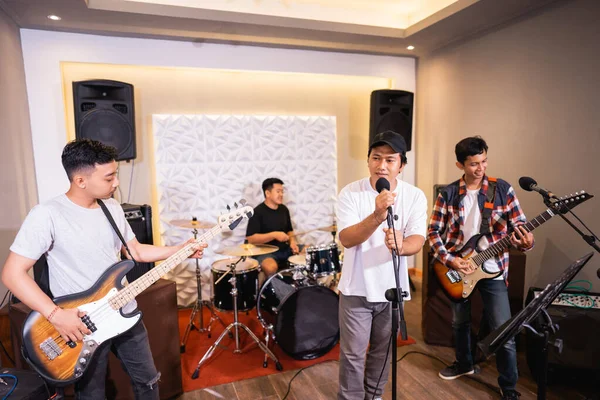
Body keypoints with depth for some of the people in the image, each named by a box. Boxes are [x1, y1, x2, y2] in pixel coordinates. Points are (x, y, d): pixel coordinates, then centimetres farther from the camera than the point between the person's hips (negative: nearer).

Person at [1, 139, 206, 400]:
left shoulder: (113, 207, 1)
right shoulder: (47, 215, -19)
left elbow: (136, 251, 9)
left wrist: (181, 250, 0)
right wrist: (55, 315, -24)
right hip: (82, 326, -5)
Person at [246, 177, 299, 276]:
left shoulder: (284, 209, 9)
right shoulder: (257, 212, -13)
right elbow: (250, 239, -18)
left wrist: (292, 241, -2)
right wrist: (274, 235, -25)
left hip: (285, 249, 7)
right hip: (266, 252, -7)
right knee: (271, 267, -37)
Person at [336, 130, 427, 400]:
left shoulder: (415, 196, -7)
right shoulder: (350, 193, -13)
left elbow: (417, 241, -15)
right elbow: (346, 239, -23)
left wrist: (401, 245, -39)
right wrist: (378, 215, -38)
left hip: (392, 288, 3)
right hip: (357, 288, -2)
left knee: (383, 350, 21)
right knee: (353, 354, 7)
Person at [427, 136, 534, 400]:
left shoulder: (502, 189, -5)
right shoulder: (448, 194, -4)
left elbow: (519, 226, -2)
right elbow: (433, 232, -3)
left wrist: (526, 242, -24)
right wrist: (449, 259, -15)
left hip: (492, 269, -1)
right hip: (457, 268, 2)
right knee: (460, 321, 19)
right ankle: (464, 364, 45)